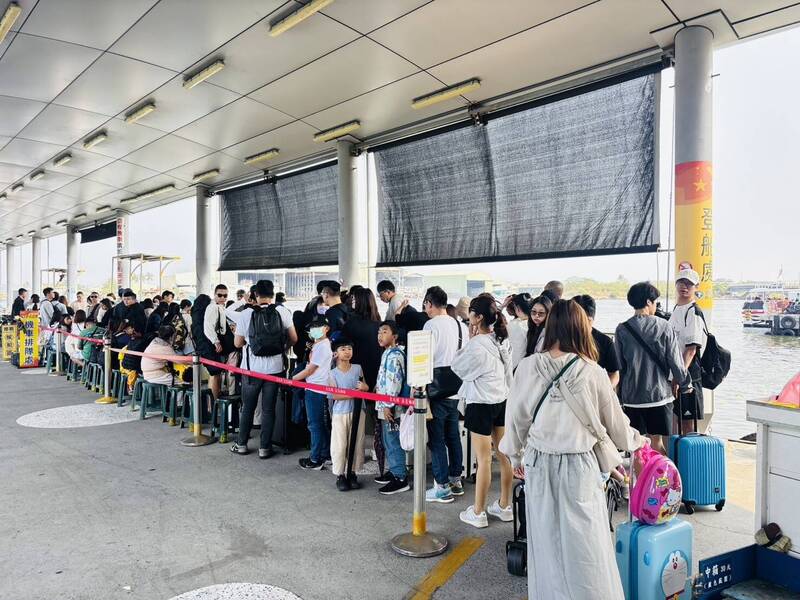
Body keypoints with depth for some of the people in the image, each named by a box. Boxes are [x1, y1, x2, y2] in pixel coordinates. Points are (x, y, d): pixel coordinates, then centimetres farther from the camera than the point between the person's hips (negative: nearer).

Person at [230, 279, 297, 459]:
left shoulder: (246, 314, -8)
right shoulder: (282, 312, -6)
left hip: (252, 368, 0)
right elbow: (293, 338, 0)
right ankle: (264, 447, 13)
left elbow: (238, 343, 0)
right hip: (274, 368, 0)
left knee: (247, 407, 14)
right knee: (268, 409, 8)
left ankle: (241, 444, 24)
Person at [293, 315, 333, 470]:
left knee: (315, 424, -2)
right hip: (316, 389, 10)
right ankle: (325, 454, 24)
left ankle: (315, 460, 6)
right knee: (321, 424, 16)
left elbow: (309, 370, -16)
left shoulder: (322, 346, -17)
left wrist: (291, 379, -8)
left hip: (315, 390, -10)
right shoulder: (319, 344, 14)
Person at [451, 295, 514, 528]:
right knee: (504, 455, 14)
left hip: (481, 404, -8)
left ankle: (478, 513, 13)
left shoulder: (477, 344, -21)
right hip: (502, 401, 8)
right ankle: (504, 506, 27)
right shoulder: (502, 340, 3)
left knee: (483, 460, 1)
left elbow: (458, 367, -8)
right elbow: (508, 372, 10)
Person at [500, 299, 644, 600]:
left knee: (547, 541, 16)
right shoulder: (593, 373, -12)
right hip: (580, 465, -1)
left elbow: (516, 418, -1)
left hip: (539, 464, 2)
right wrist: (637, 441, 23)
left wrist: (515, 457, 16)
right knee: (585, 546, 11)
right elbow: (616, 423, 1)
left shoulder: (528, 366, -10)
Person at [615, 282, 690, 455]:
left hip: (631, 397, 1)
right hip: (659, 394, -1)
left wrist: (620, 396, 11)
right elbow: (676, 363, -5)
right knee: (658, 444, 9)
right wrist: (684, 382, 14)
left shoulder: (622, 330, -4)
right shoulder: (664, 327, -8)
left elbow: (619, 367, 0)